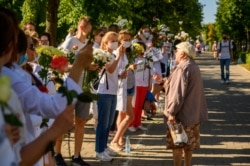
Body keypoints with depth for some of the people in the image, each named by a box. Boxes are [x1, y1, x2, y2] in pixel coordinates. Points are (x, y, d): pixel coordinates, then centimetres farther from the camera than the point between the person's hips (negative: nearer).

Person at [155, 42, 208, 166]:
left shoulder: (183, 68, -19)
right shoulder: (193, 67, 12)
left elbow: (178, 93, -24)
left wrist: (172, 112, -22)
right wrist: (164, 81, 25)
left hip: (181, 114, -9)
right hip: (192, 113, 9)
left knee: (177, 144, 0)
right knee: (188, 143, 15)